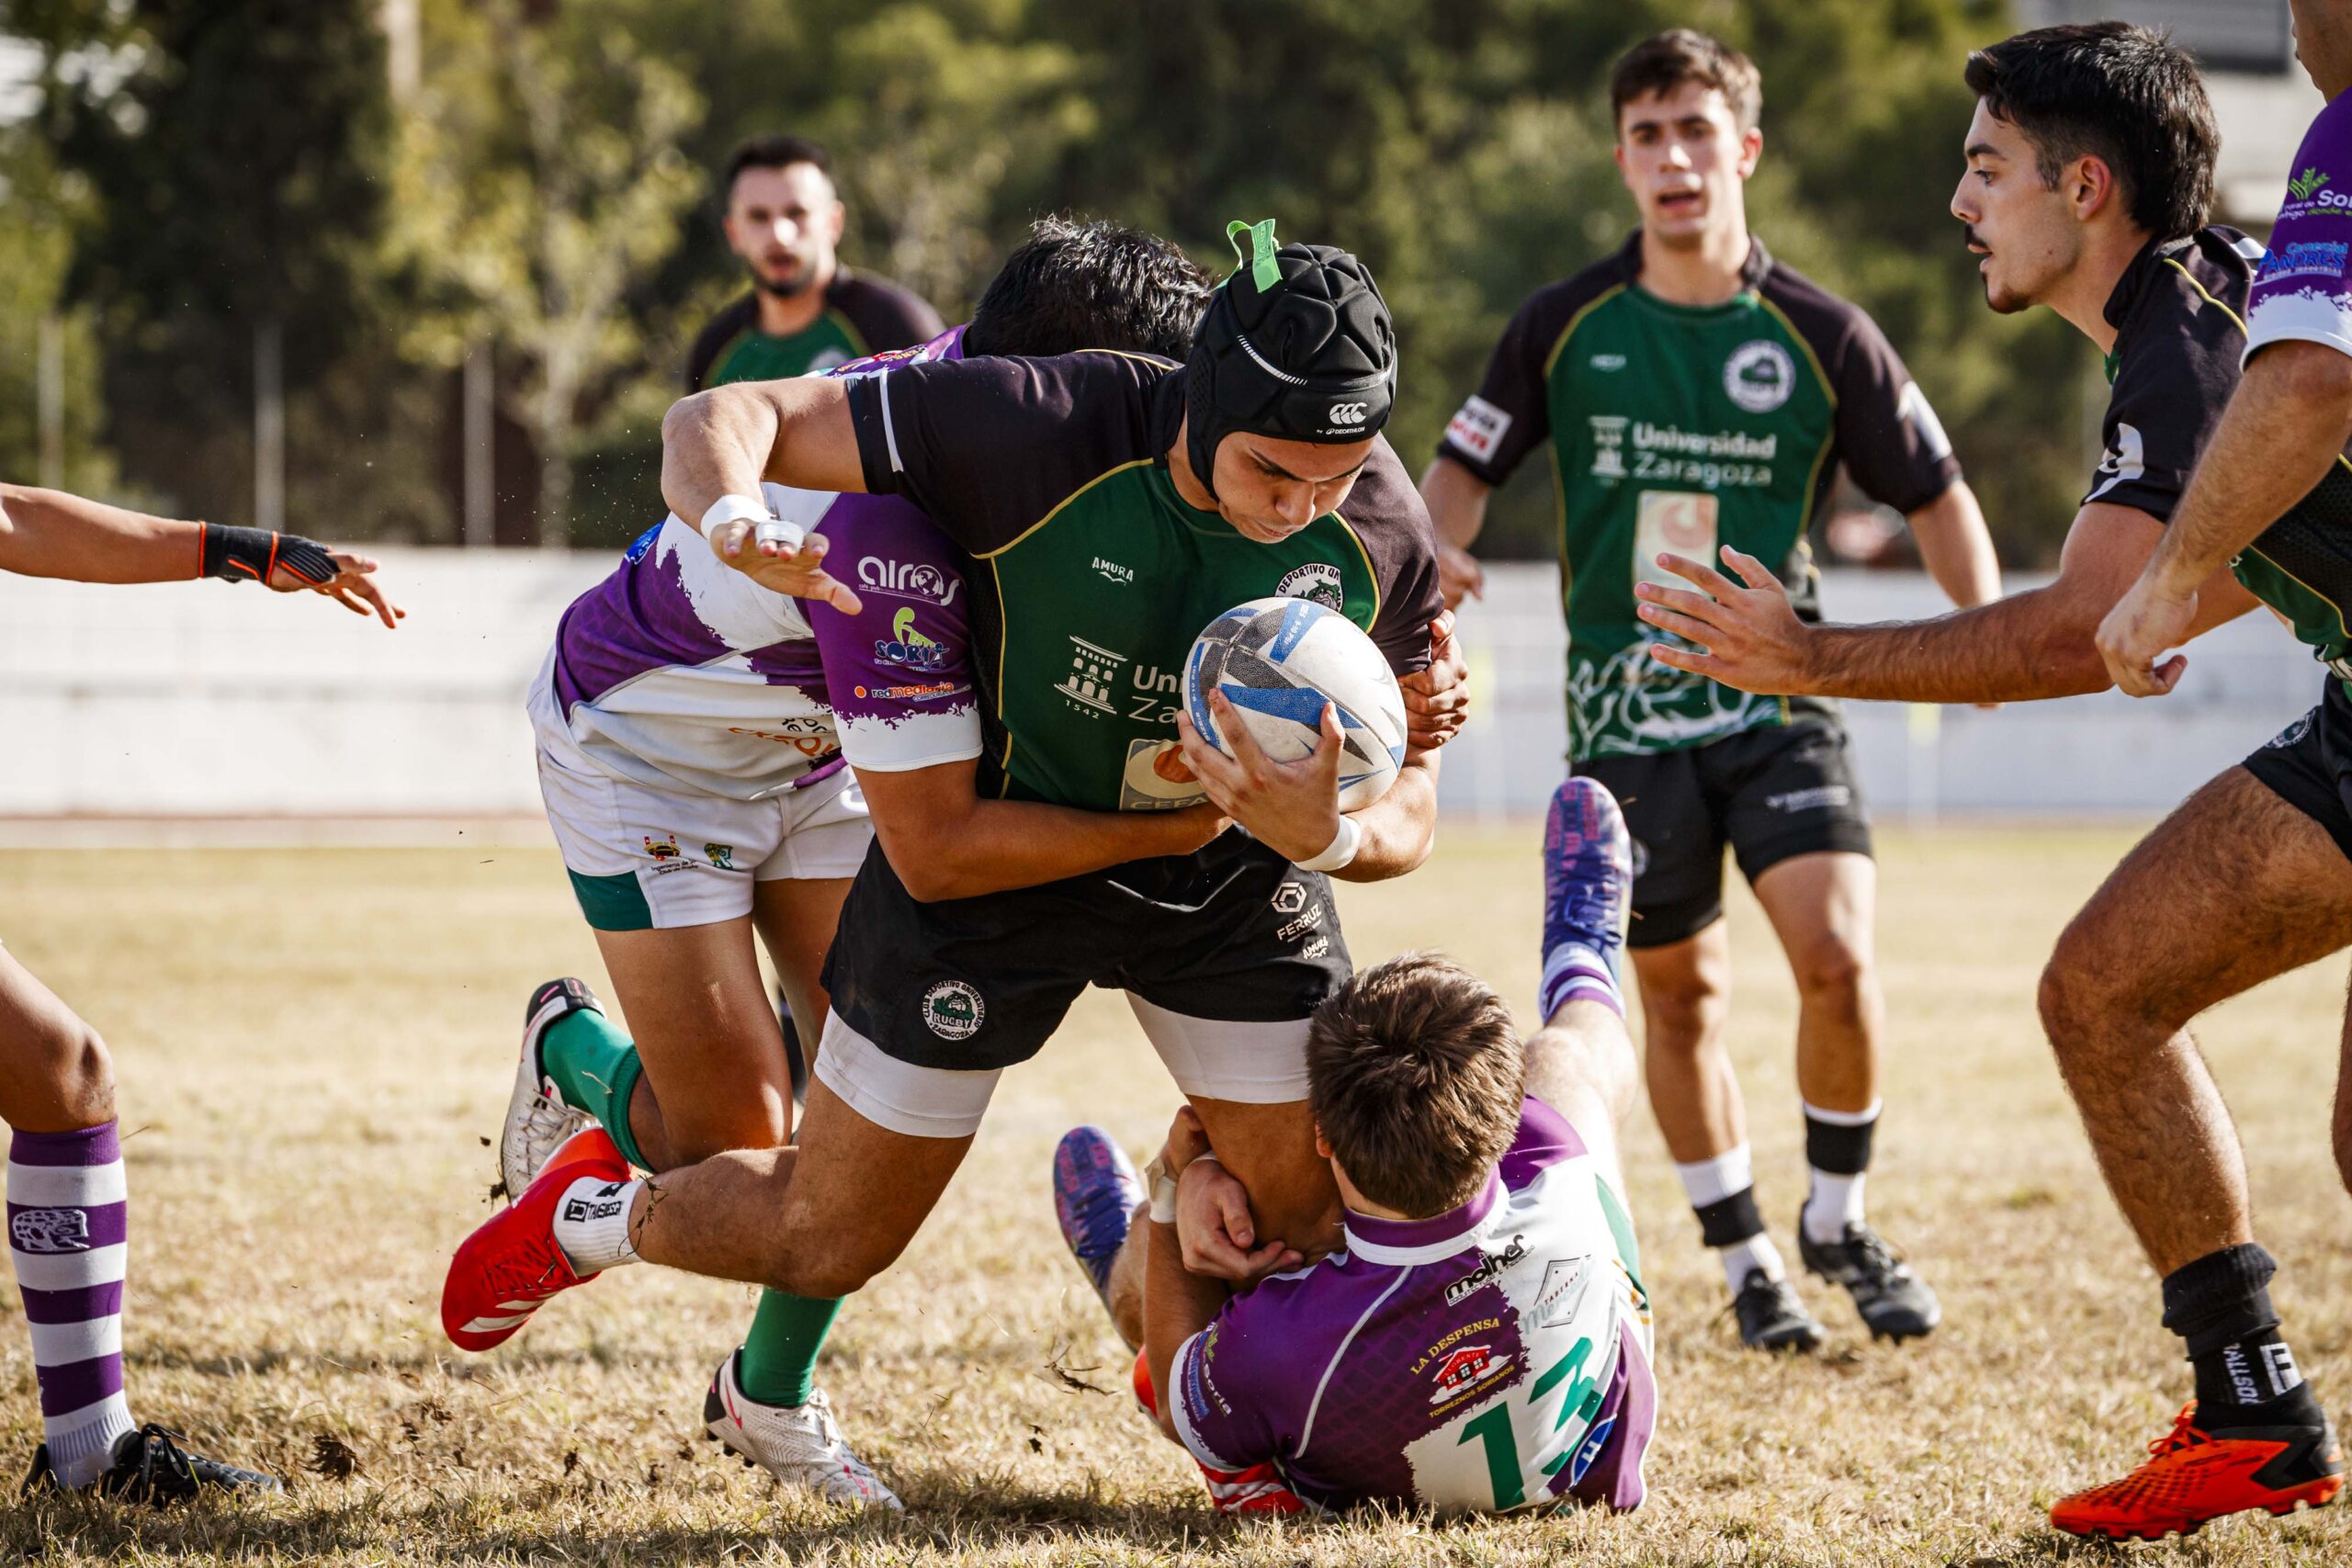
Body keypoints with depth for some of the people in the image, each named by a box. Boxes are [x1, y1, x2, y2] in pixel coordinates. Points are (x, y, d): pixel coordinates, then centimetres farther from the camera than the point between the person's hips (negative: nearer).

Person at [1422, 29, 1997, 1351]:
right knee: (1682, 995, 8)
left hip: (1777, 699, -1)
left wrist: (1987, 626, -10)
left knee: (1838, 955, -19)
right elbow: (1466, 464, 9)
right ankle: (1746, 1258, 27)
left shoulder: (1822, 335, -2)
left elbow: (1936, 492, 5)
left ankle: (1840, 1221, 6)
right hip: (1625, 710, 1)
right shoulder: (1565, 327, 1)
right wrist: (1442, 547, -13)